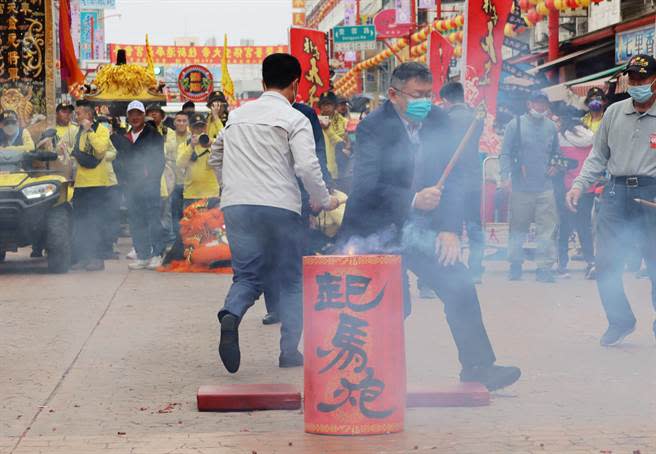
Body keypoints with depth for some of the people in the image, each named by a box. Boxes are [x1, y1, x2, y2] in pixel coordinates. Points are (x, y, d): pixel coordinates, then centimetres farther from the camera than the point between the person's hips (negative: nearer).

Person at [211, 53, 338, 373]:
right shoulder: (294, 119, -1)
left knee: (248, 275, 9)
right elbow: (307, 166, -12)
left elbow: (216, 156, 25)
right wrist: (324, 201, 2)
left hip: (236, 206, 4)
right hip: (279, 206, -4)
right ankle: (289, 352, 7)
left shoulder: (237, 115, 16)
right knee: (291, 281, 10)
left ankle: (231, 315, -23)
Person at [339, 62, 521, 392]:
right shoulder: (373, 127, -15)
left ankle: (477, 365, 11)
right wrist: (413, 200, -34)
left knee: (460, 286, -2)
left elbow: (453, 178, -1)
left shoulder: (438, 122, 0)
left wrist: (450, 229, -11)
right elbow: (366, 186, -24)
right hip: (376, 232, -5)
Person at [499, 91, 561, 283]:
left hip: (545, 187, 2)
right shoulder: (516, 124, 1)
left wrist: (554, 165, 5)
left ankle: (544, 267, -2)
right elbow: (506, 154, -1)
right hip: (521, 186, -2)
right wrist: (505, 177, -12)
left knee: (547, 227, -6)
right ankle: (515, 264, 21)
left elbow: (556, 152, 25)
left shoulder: (551, 127, 12)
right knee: (519, 227, 8)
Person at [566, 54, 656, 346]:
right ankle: (620, 321, 21)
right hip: (616, 193, 3)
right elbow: (598, 156, 16)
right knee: (606, 265, 3)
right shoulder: (614, 113, 11)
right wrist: (579, 185, 6)